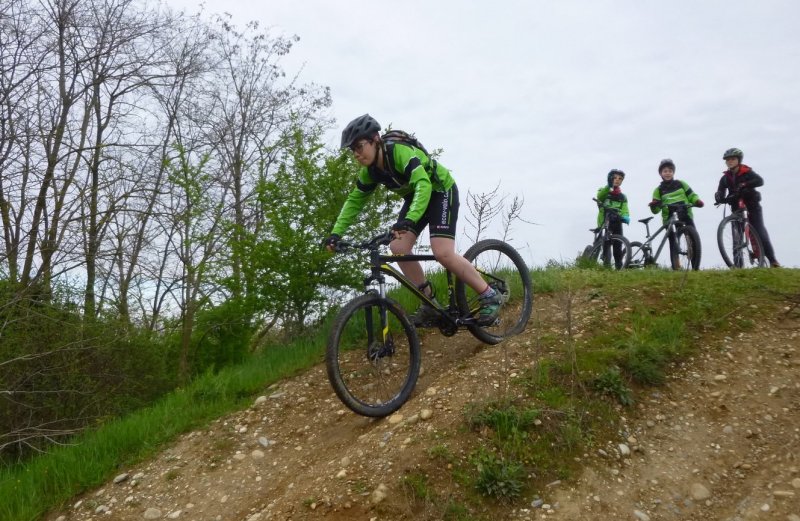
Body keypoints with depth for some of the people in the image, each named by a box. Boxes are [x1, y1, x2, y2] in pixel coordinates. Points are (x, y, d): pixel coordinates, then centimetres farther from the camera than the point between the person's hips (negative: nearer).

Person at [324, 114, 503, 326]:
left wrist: (410, 219, -59)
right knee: (398, 248, -12)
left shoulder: (400, 151, -31)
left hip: (441, 191, -7)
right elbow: (354, 201, 0)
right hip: (414, 197, 7)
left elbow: (423, 184, -44)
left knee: (442, 253, -23)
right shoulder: (369, 171, -9)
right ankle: (430, 304, 0)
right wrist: (336, 233, -11)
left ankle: (490, 296, -7)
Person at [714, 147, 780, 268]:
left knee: (760, 231, -11)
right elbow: (720, 191, -9)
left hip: (751, 205, -3)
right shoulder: (725, 178, 5)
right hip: (736, 207, 3)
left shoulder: (747, 172, -6)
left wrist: (744, 185, -41)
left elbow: (760, 181, -24)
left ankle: (772, 259, -3)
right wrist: (720, 198, -33)